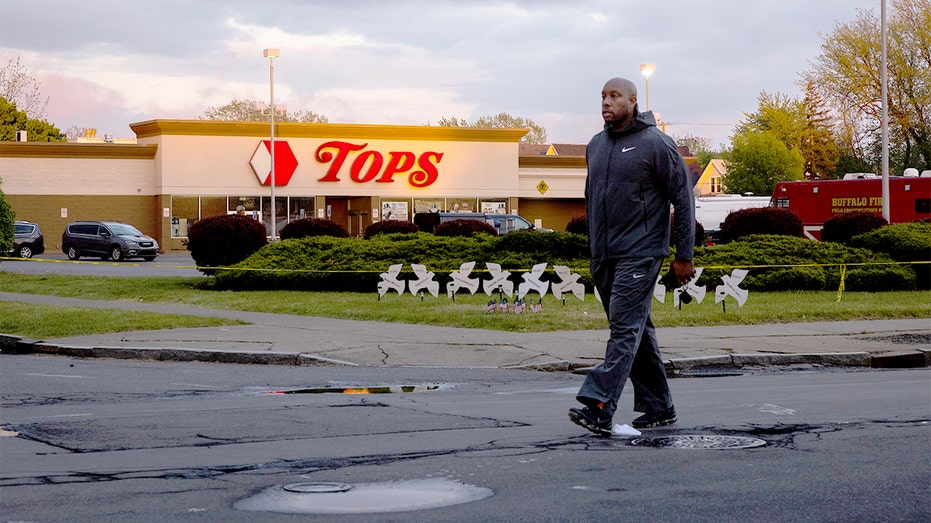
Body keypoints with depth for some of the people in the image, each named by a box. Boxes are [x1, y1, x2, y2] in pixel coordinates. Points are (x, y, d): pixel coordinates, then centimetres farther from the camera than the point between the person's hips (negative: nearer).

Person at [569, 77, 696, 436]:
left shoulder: (655, 144, -6)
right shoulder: (596, 146, 14)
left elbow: (683, 200, -5)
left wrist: (684, 255, -7)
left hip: (640, 254, -7)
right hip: (604, 258, 8)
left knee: (625, 328, -15)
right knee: (636, 330, 11)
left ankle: (599, 407, -25)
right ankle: (658, 408, 18)